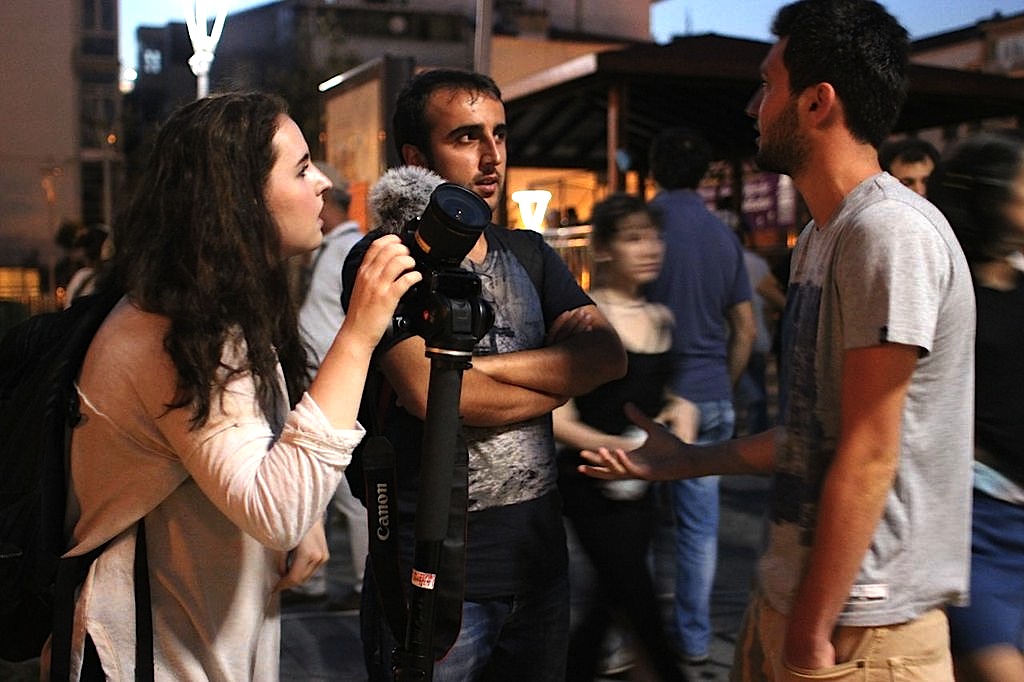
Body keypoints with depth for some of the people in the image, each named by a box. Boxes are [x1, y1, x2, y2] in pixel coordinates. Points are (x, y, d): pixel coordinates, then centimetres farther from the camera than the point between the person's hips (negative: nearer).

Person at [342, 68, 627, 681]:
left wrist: (481, 366, -17)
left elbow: (608, 355, -4)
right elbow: (428, 392, -23)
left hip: (539, 555, 6)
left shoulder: (529, 253, 10)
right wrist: (558, 381, -8)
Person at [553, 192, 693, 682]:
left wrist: (681, 412, 3)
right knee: (639, 604, 0)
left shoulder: (661, 318, 7)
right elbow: (556, 419, -16)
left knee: (610, 601, 15)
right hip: (593, 483, -7)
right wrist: (615, 446, -26)